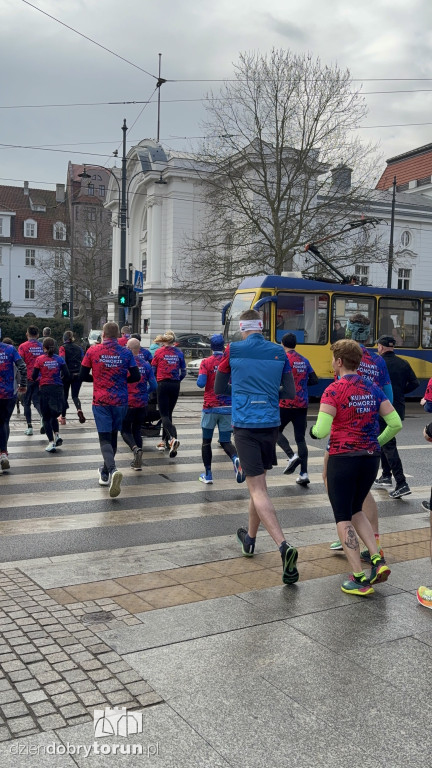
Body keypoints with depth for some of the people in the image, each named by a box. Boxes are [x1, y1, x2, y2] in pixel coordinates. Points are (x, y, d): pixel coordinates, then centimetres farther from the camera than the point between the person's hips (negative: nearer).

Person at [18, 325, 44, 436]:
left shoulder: (23, 346, -5)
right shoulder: (42, 346, 3)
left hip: (28, 378, -2)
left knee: (27, 402, 10)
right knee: (37, 400, 9)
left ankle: (29, 427, 11)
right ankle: (43, 417, -20)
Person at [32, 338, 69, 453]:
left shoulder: (39, 359, -4)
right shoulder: (59, 359, 0)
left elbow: (34, 376, -5)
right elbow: (66, 375, -3)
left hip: (45, 388, -2)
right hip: (58, 389, 2)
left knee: (46, 418, 6)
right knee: (54, 415, 22)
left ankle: (51, 442, -4)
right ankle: (57, 435, 4)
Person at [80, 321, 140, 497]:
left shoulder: (92, 351, -4)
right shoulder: (126, 353, -1)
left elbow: (83, 376, 0)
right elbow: (136, 377, 0)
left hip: (101, 401, -2)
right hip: (120, 401, 2)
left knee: (105, 438, -2)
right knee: (113, 436, 17)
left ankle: (113, 470, -28)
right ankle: (105, 473, 29)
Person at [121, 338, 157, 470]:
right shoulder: (146, 364, -1)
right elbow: (153, 386, 1)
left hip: (128, 403, -4)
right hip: (142, 404, 4)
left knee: (125, 430, 9)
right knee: (137, 430, 16)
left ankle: (135, 448, -20)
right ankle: (137, 461, 15)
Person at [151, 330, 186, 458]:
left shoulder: (159, 352, -3)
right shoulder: (179, 352, 4)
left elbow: (152, 370, 1)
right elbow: (183, 372, 7)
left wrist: (154, 382, 19)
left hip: (163, 384, -3)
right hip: (175, 385, 4)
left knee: (164, 415, -5)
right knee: (169, 413, 15)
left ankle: (173, 438, -28)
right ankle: (165, 441, 20)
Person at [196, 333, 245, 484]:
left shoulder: (206, 362, -6)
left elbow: (200, 383, -15)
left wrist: (200, 377, 5)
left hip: (210, 407, -2)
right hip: (228, 407, 2)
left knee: (206, 441, 15)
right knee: (225, 441, 9)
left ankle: (207, 475, 18)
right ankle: (236, 458, -23)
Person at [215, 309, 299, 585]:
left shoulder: (233, 351, -2)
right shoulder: (279, 352, 4)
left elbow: (219, 389, 8)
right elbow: (290, 393, 6)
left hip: (245, 425, -4)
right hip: (271, 424, 4)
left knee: (257, 488, -5)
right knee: (259, 482, 21)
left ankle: (284, 546, -21)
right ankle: (250, 538, 38)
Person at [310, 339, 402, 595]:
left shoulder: (333, 391, -13)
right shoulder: (373, 389, 5)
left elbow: (322, 431, -19)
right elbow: (396, 424, 5)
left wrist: (313, 430, 3)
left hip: (343, 458, -6)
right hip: (371, 458, 6)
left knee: (343, 517, 5)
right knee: (356, 511, 23)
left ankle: (359, 578, 3)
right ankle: (378, 561, 9)